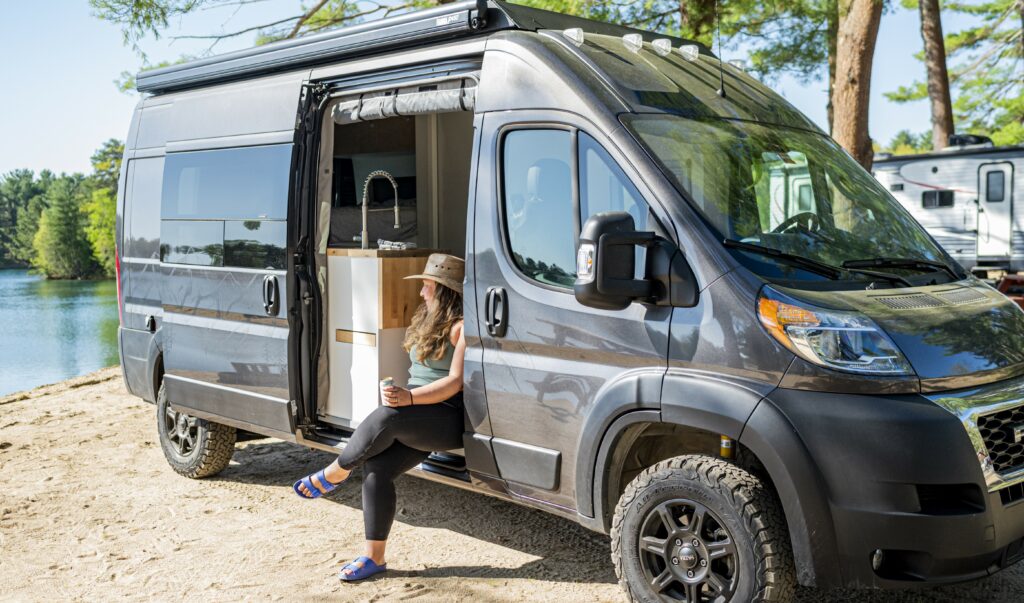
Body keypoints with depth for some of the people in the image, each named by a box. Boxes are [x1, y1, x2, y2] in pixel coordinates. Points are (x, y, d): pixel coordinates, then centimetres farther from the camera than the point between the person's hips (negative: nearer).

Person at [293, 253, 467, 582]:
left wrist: (409, 397, -27)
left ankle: (334, 474, -7)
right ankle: (374, 557, -5)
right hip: (416, 419, 8)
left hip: (449, 417, -8)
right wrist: (403, 396, 7)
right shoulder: (427, 320, 18)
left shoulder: (461, 326, -10)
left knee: (386, 416, -31)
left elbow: (455, 383, -17)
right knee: (375, 467, -11)